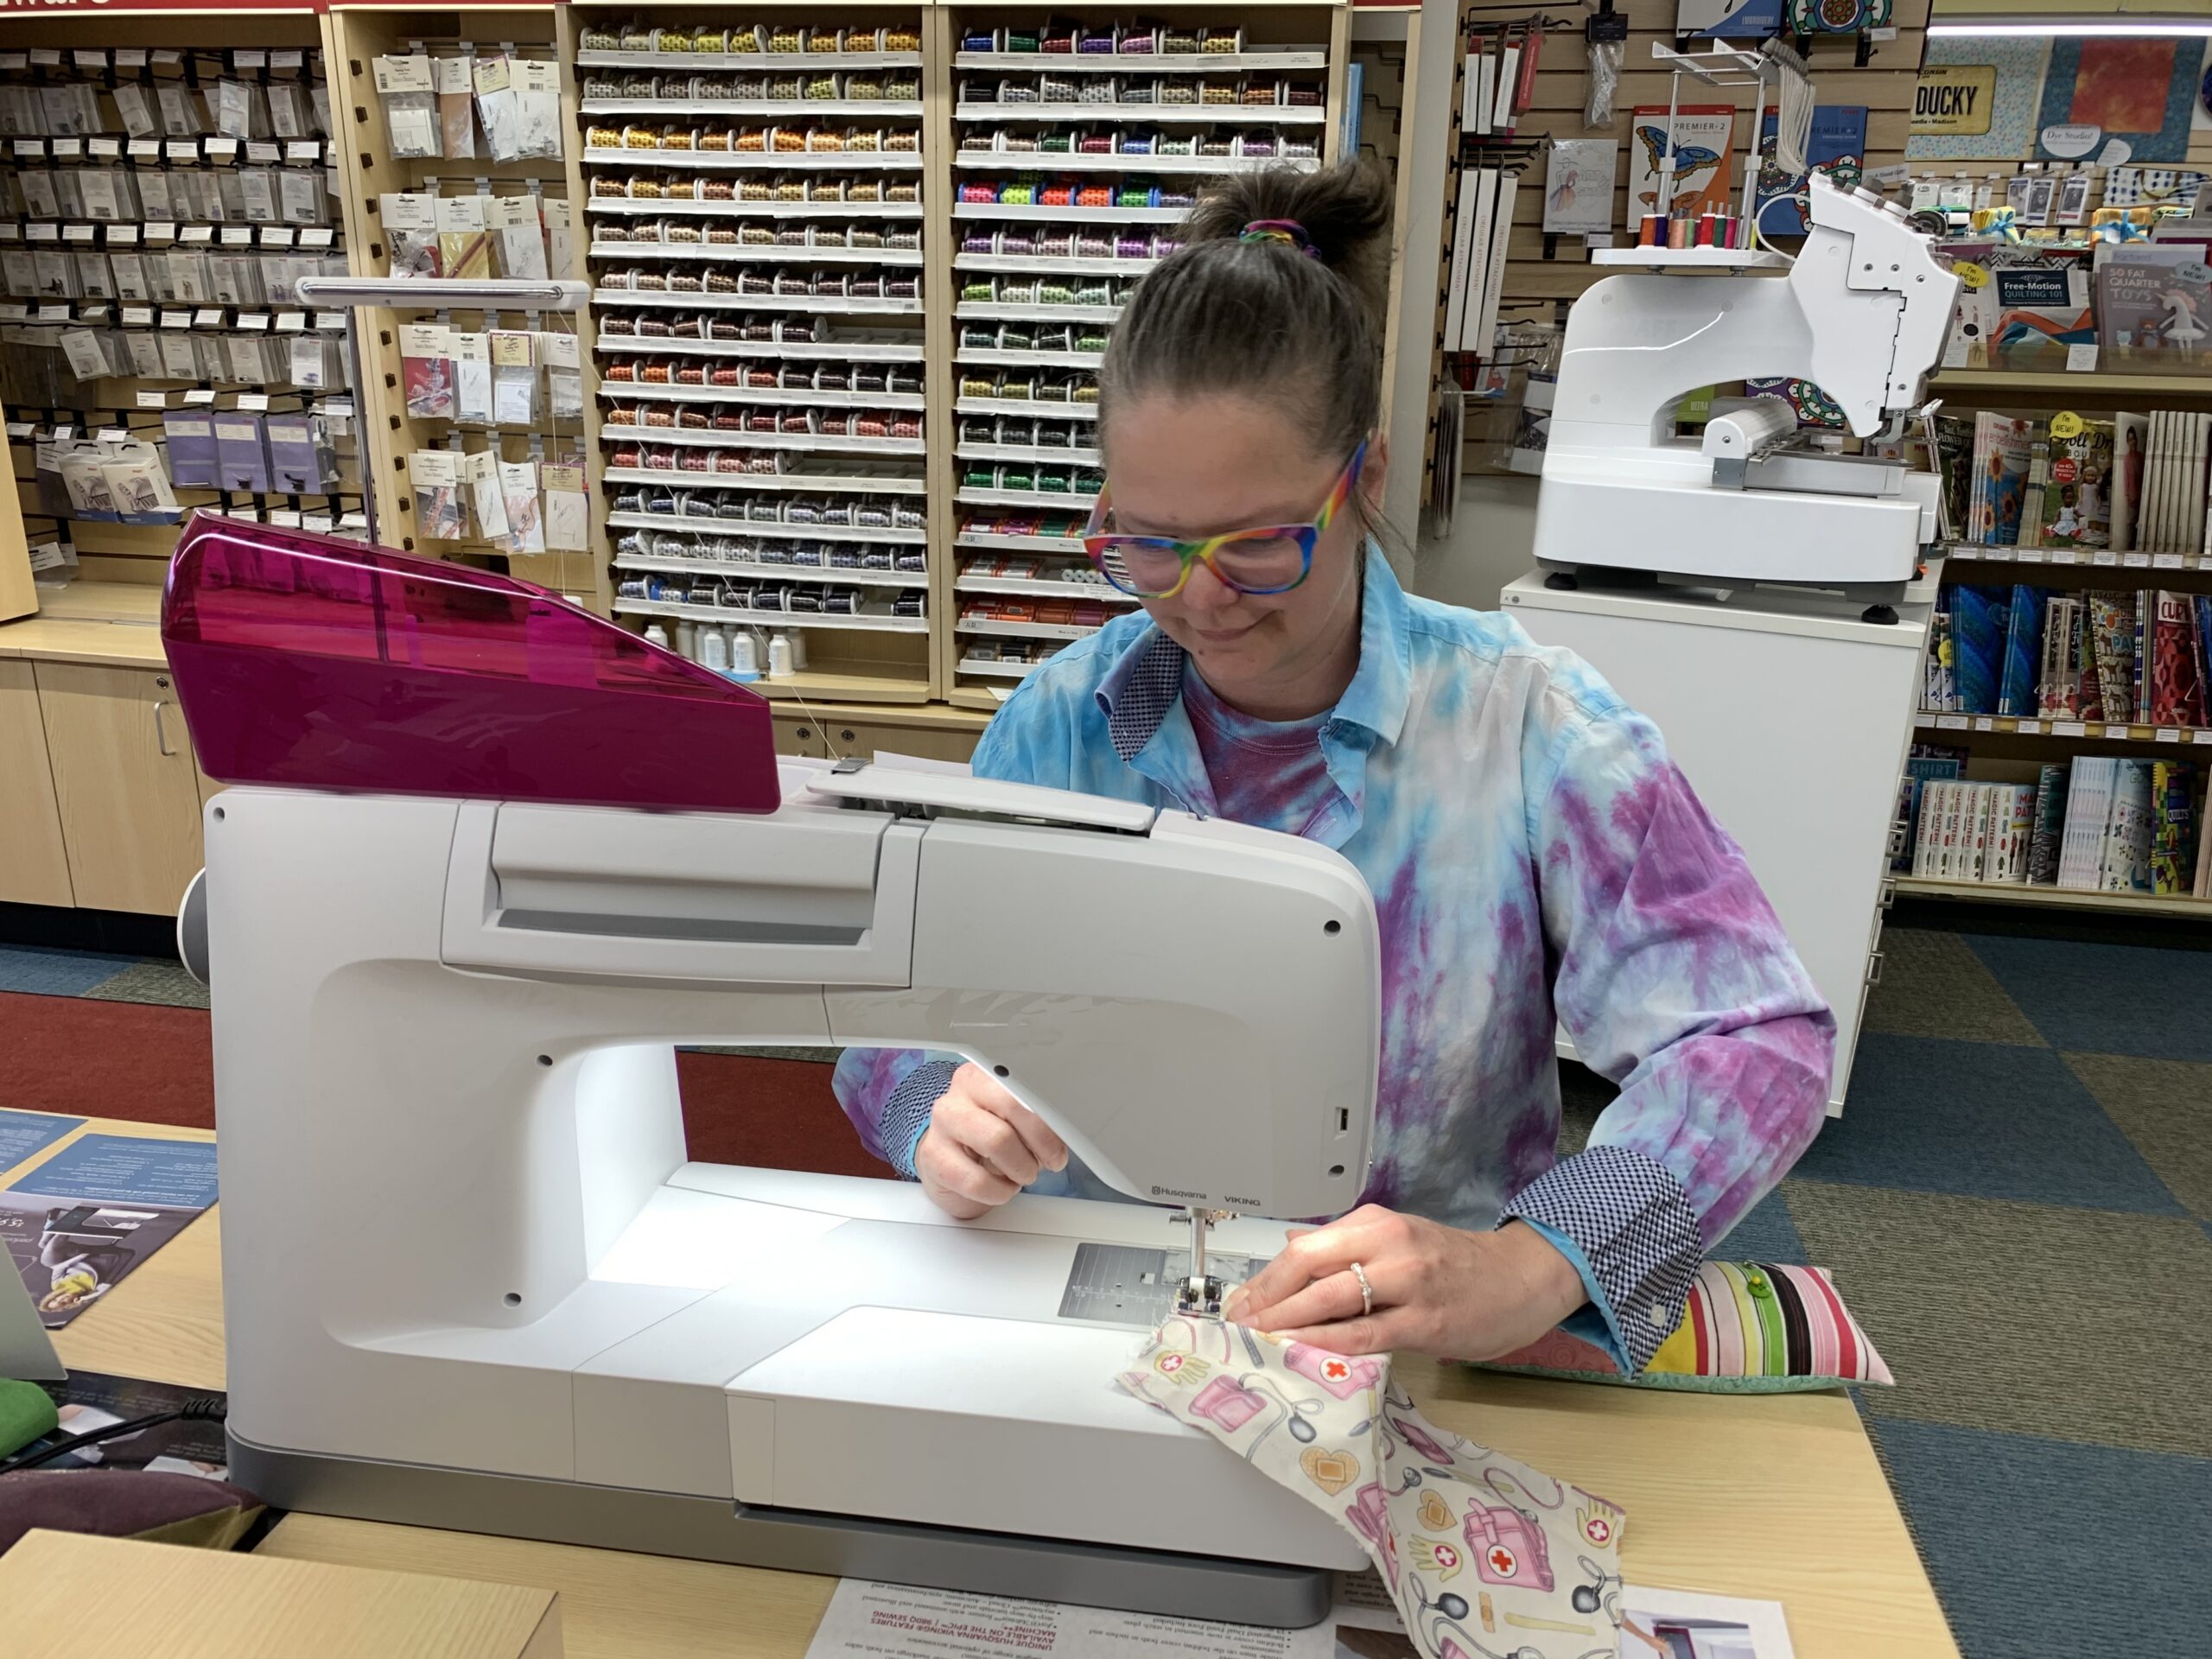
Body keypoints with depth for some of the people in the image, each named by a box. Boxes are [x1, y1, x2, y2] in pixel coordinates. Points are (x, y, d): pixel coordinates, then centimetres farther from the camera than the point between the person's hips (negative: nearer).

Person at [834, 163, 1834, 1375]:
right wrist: (942, 1120, -23)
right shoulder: (1062, 720, 0)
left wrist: (1532, 1265, -29)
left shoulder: (1521, 722, -8)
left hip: (1427, 1356, 0)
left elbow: (1761, 1041, -12)